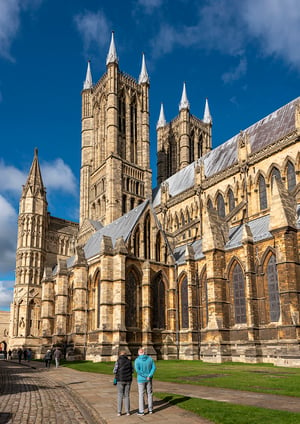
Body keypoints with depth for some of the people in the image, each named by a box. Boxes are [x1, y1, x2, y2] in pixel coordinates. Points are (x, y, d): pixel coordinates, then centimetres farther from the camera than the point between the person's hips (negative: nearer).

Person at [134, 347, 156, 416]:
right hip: (149, 379, 4)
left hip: (141, 379, -3)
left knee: (141, 395, 5)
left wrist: (145, 376, -16)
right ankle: (150, 409, 21)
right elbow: (154, 367, -7)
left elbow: (137, 370, -23)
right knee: (149, 394, 14)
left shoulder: (137, 360, -12)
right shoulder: (150, 358, -1)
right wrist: (149, 376, -13)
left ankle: (141, 411, 9)